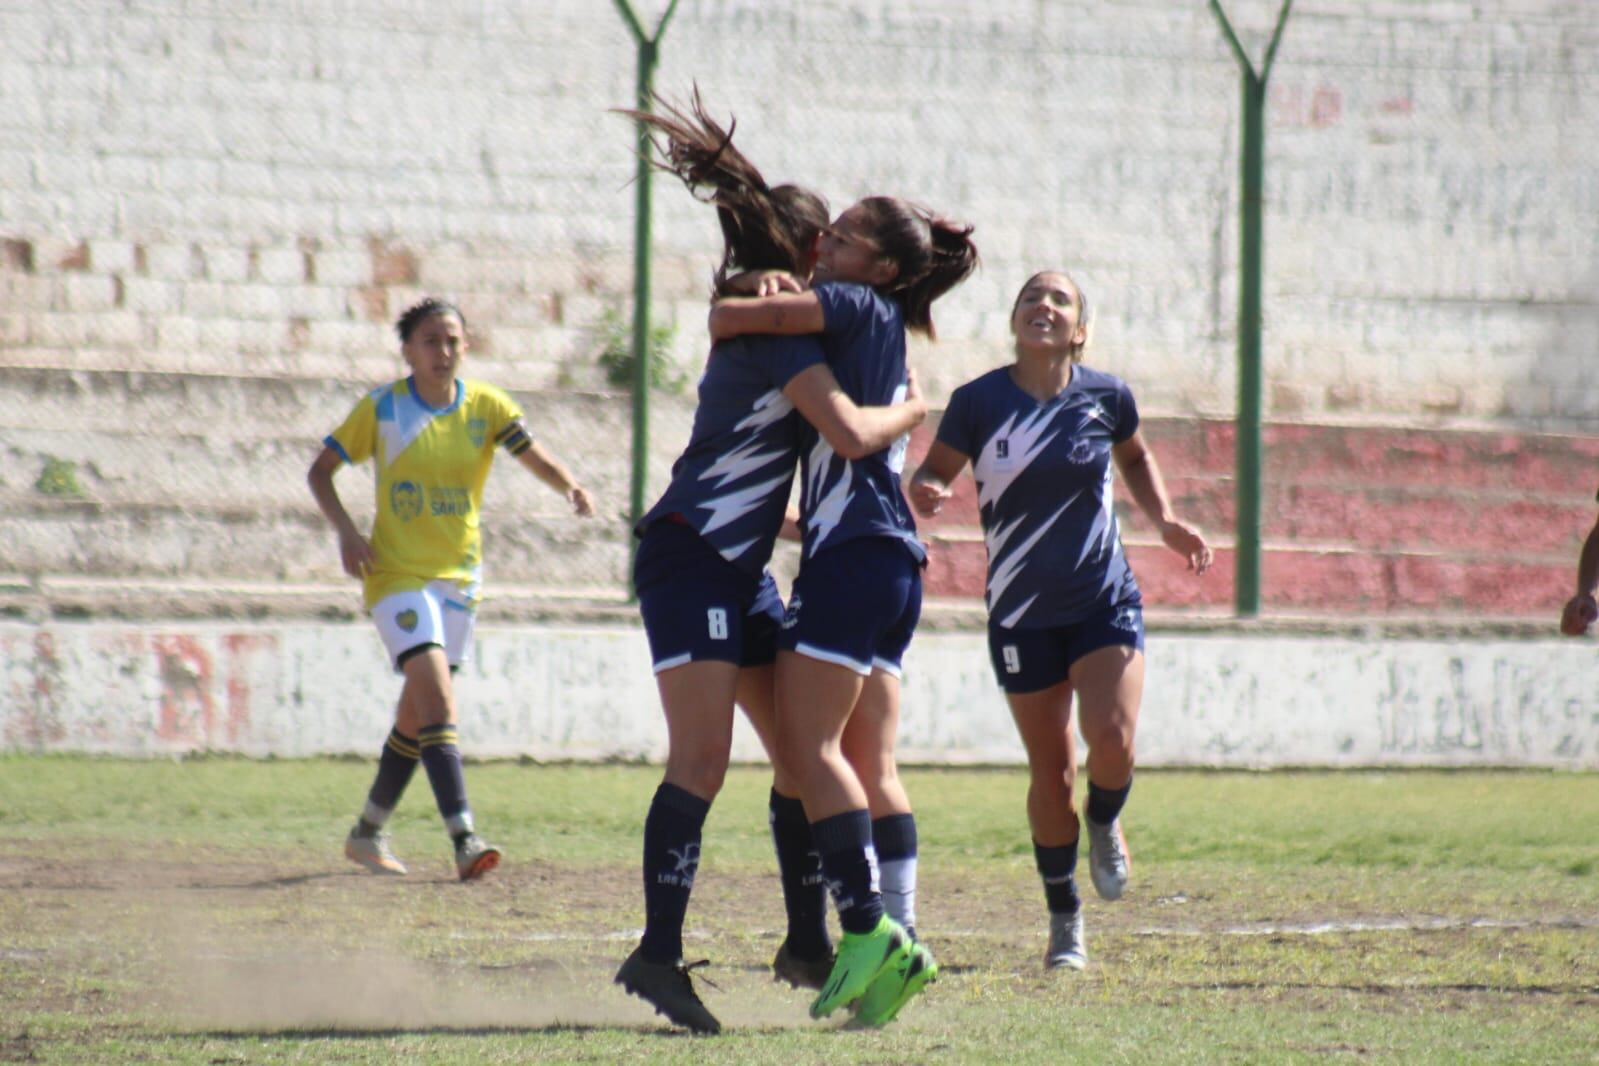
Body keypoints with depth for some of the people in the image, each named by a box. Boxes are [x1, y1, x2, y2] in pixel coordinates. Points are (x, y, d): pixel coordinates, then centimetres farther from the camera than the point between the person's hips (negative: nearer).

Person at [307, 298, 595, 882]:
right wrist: (346, 531, -13)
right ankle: (464, 839, -28)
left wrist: (569, 486, -34)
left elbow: (534, 455, -13)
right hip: (397, 573, -4)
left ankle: (368, 833, 31)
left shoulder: (486, 406, 0)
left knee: (417, 714, 14)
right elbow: (321, 470, 2)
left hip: (458, 575, 4)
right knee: (438, 698, -20)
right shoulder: (381, 408, -5)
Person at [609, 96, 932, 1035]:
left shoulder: (762, 315, 18)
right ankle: (659, 953, -24)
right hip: (691, 557, -10)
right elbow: (851, 432, -22)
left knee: (802, 749, 11)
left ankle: (808, 942, 18)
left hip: (740, 566, 10)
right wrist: (911, 411, -4)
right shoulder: (781, 324, -12)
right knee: (703, 757, -19)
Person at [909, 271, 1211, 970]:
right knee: (1050, 773, 3)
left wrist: (1166, 522, 5)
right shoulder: (979, 402, -7)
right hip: (1022, 615, 0)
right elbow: (933, 474, 0)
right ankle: (1065, 923, 21)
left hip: (1106, 602, 0)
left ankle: (1104, 823, 16)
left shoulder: (1107, 397, -2)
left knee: (1112, 739, -20)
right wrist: (924, 494, -24)